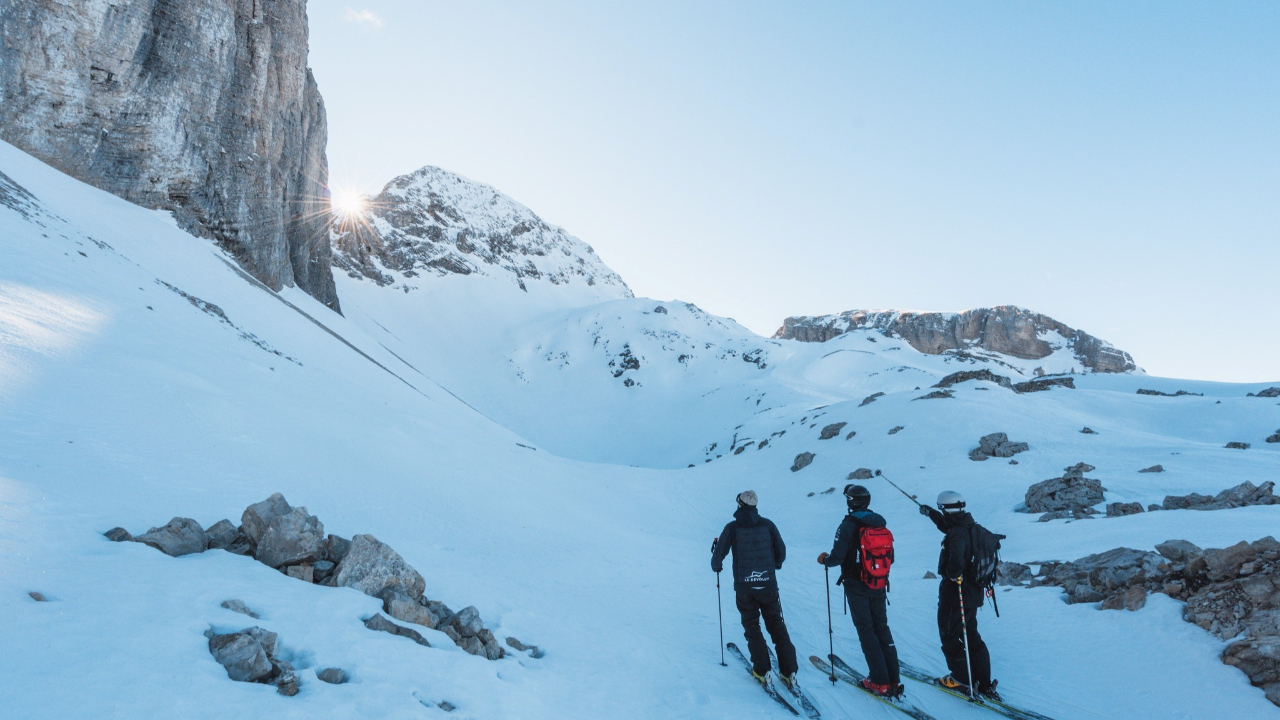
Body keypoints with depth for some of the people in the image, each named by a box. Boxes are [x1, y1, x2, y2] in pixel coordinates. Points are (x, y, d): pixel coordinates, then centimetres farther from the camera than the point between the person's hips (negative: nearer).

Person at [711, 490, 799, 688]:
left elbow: (719, 554, -3)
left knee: (752, 627, 14)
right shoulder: (767, 524, 0)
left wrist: (717, 566, 20)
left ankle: (762, 671, 11)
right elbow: (781, 551, 7)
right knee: (777, 626, 12)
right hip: (769, 585, 2)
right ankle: (789, 671, 10)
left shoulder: (732, 527, -6)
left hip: (744, 587, -1)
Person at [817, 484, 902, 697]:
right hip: (879, 586, 5)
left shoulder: (849, 525, -16)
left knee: (866, 632, 2)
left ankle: (880, 682, 2)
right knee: (882, 628, 13)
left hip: (857, 586, -5)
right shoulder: (880, 523, 3)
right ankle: (893, 680, 13)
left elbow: (837, 557, -19)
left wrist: (824, 559, 3)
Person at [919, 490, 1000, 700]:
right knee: (970, 635, 18)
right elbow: (947, 526, 28)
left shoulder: (957, 532, -23)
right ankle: (984, 684, 20)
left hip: (955, 591, -9)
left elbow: (956, 557, -43)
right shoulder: (970, 527, 6)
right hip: (972, 591, 9)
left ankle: (963, 680, 16)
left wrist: (953, 573, -27)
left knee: (950, 635, 8)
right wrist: (930, 513, 40)